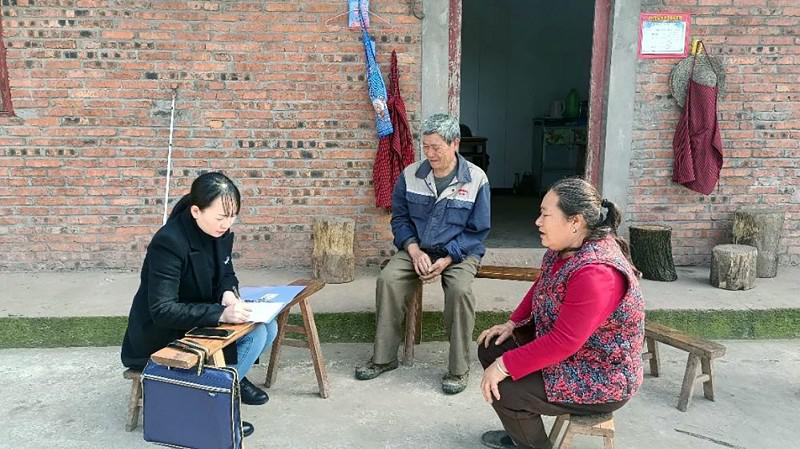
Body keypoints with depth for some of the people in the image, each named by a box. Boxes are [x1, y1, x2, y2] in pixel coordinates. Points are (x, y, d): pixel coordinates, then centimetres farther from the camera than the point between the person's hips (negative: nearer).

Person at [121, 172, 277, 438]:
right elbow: (162, 311, -31)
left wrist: (228, 293, -16)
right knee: (253, 336, -22)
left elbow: (226, 273, 8)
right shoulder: (169, 242, -30)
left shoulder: (219, 231, -6)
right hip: (163, 336, -8)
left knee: (268, 327, -6)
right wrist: (220, 313, -40)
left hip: (199, 321, 8)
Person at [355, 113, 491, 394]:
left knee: (460, 290, -32)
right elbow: (400, 218, 6)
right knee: (387, 280, -23)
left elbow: (477, 231, -6)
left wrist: (447, 259, -18)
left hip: (459, 252, -3)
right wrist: (414, 250, -12)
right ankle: (384, 357, -7)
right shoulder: (410, 175, -1)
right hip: (417, 248, 3)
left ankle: (458, 369, -15)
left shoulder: (476, 180, -9)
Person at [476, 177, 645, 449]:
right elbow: (541, 289, 13)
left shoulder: (596, 273, -33)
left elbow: (562, 343, -32)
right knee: (491, 349, 8)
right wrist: (512, 323, 3)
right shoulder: (566, 247, -4)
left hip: (601, 381, -10)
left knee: (502, 390, -18)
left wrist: (505, 366, -27)